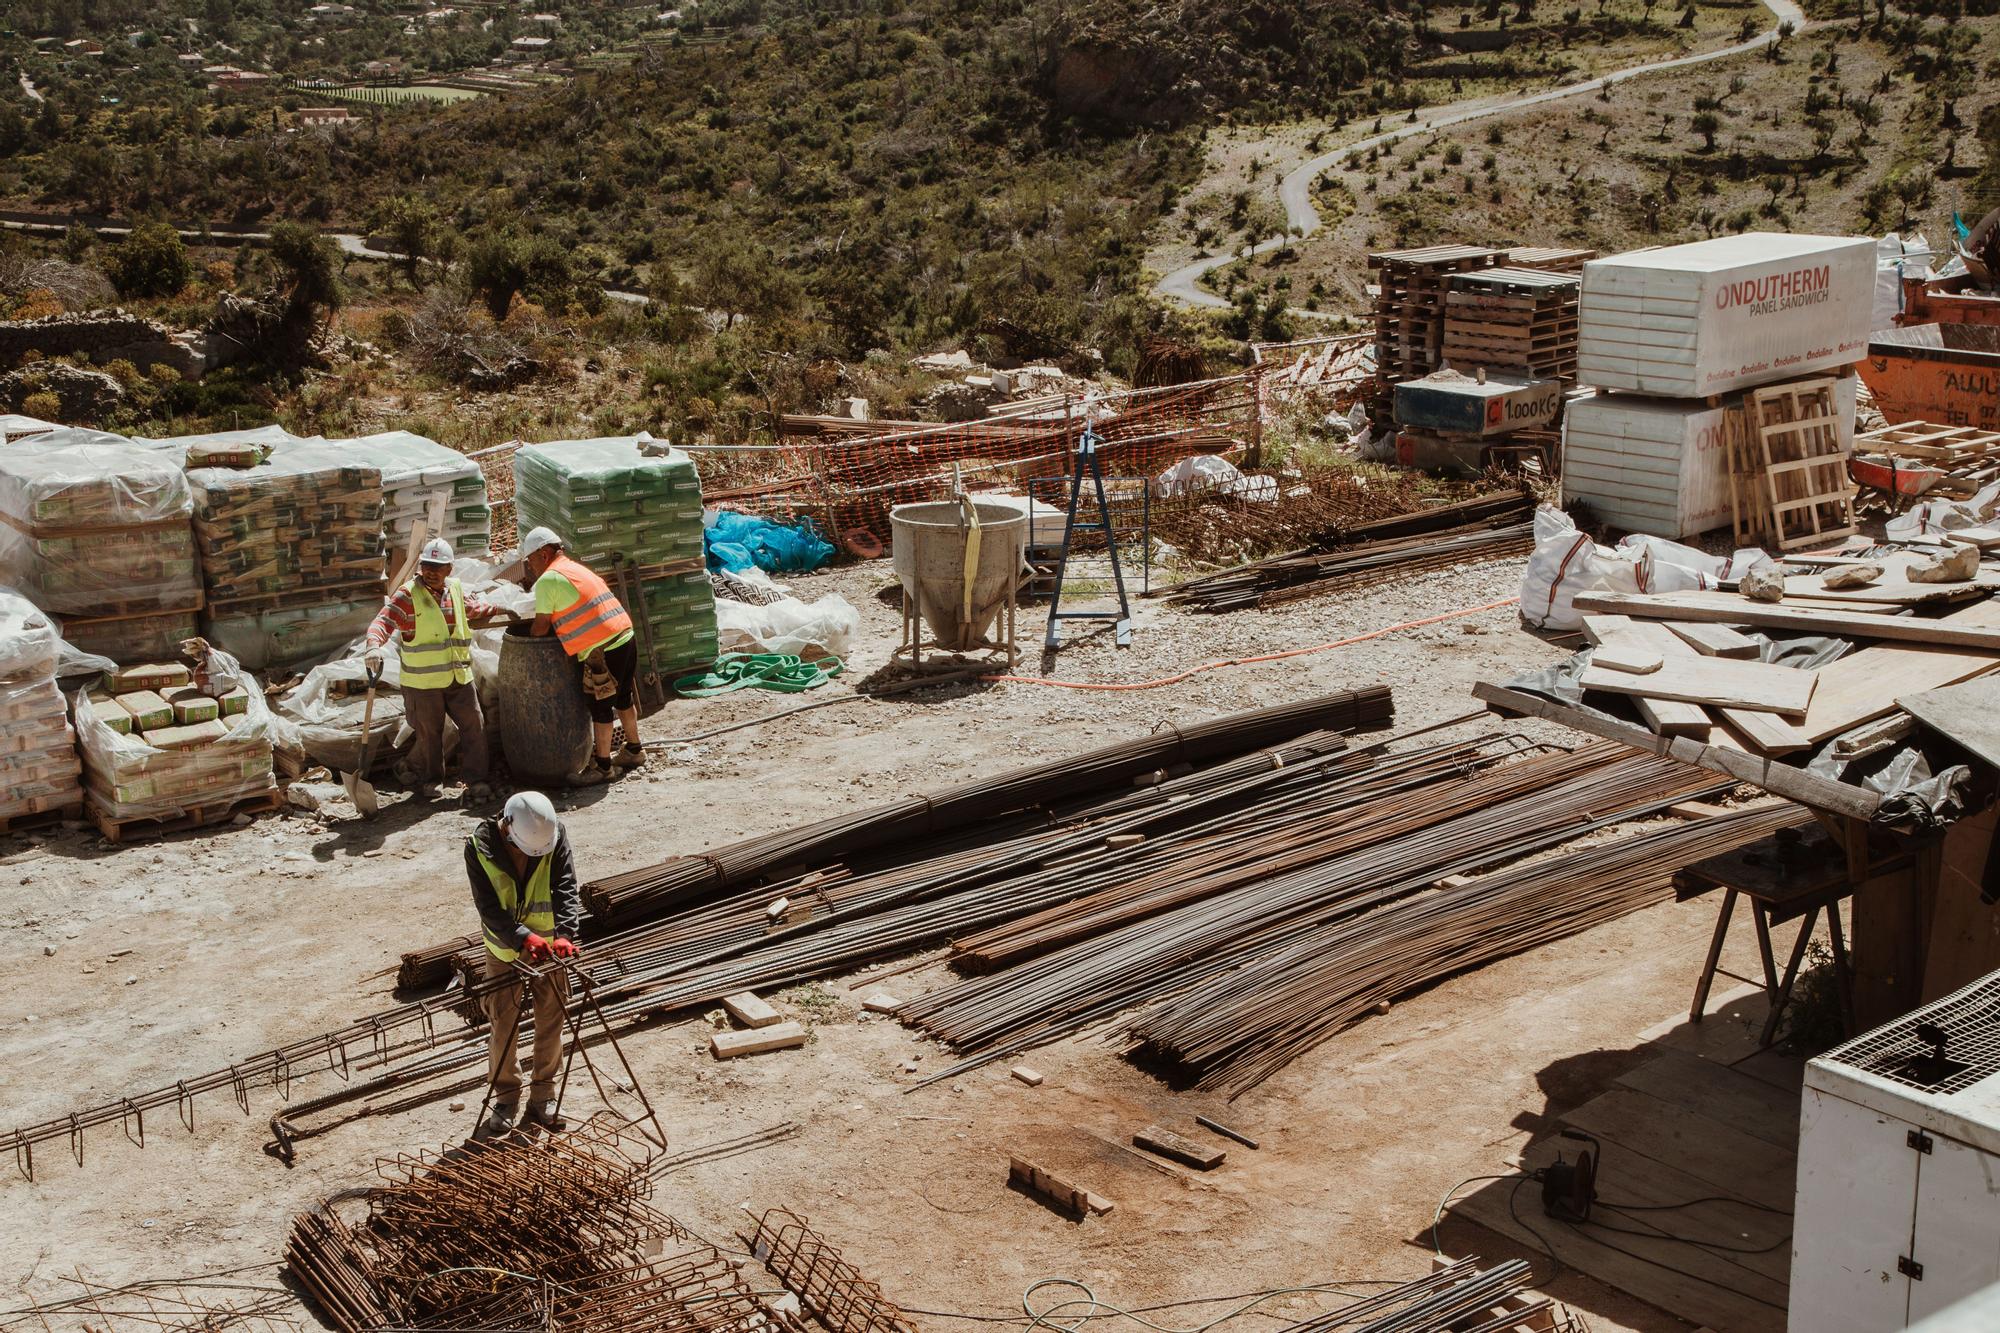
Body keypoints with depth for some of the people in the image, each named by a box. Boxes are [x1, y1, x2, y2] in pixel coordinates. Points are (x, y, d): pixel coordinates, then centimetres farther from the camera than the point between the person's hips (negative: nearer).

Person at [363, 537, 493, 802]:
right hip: (423, 682, -5)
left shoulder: (455, 590, 8)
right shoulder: (407, 595, -11)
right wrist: (374, 645, -41)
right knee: (429, 734, 5)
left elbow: (471, 611, 31)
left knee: (473, 728, 3)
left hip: (459, 678, 5)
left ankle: (475, 782, 13)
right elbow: (383, 621, -24)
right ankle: (428, 779, 27)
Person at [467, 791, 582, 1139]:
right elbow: (489, 906, -25)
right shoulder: (480, 847, -23)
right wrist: (524, 937, -40)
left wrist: (564, 934, -39)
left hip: (547, 944, 1)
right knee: (502, 1024, 4)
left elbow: (566, 888, -23)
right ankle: (505, 1097, 22)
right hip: (503, 948, -1)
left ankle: (543, 1095, 26)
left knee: (552, 1019, 10)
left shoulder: (555, 835, -19)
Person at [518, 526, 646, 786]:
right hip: (626, 638, 9)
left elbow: (542, 625, -4)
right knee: (623, 698, 22)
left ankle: (602, 766, 11)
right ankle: (633, 751, 36)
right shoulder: (575, 568, 19)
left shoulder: (547, 580, -9)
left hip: (603, 650, -9)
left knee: (600, 706, 2)